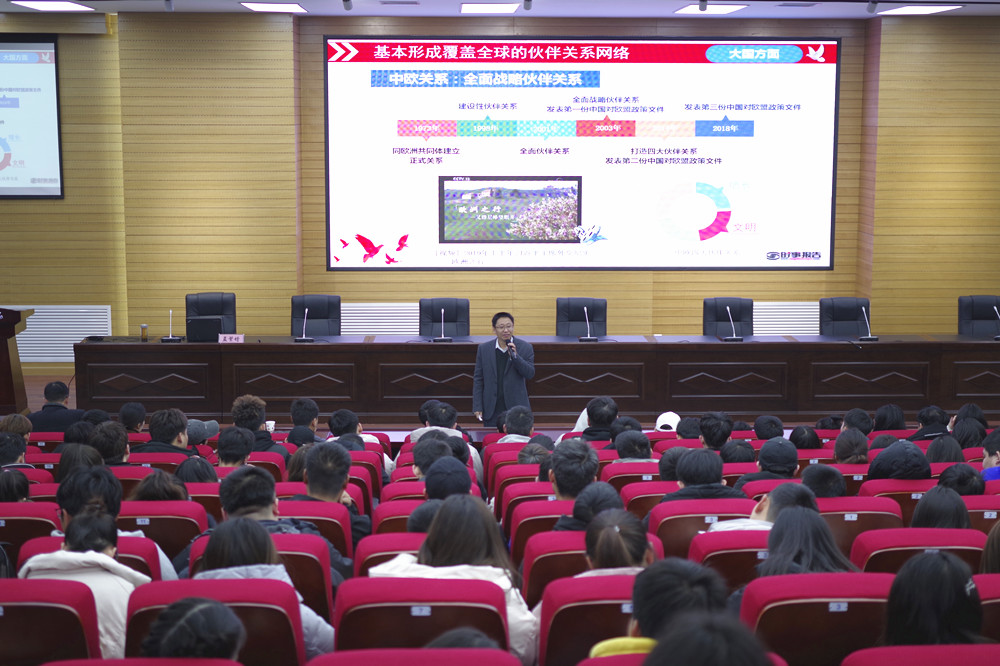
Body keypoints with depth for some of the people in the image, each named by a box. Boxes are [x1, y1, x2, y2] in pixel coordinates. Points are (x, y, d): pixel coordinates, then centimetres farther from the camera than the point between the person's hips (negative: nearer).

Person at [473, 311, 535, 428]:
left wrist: (514, 356, -18)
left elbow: (530, 374, -5)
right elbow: (478, 379, 6)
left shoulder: (525, 347, 1)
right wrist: (477, 407, 1)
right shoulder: (484, 349, 4)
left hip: (517, 407, -1)